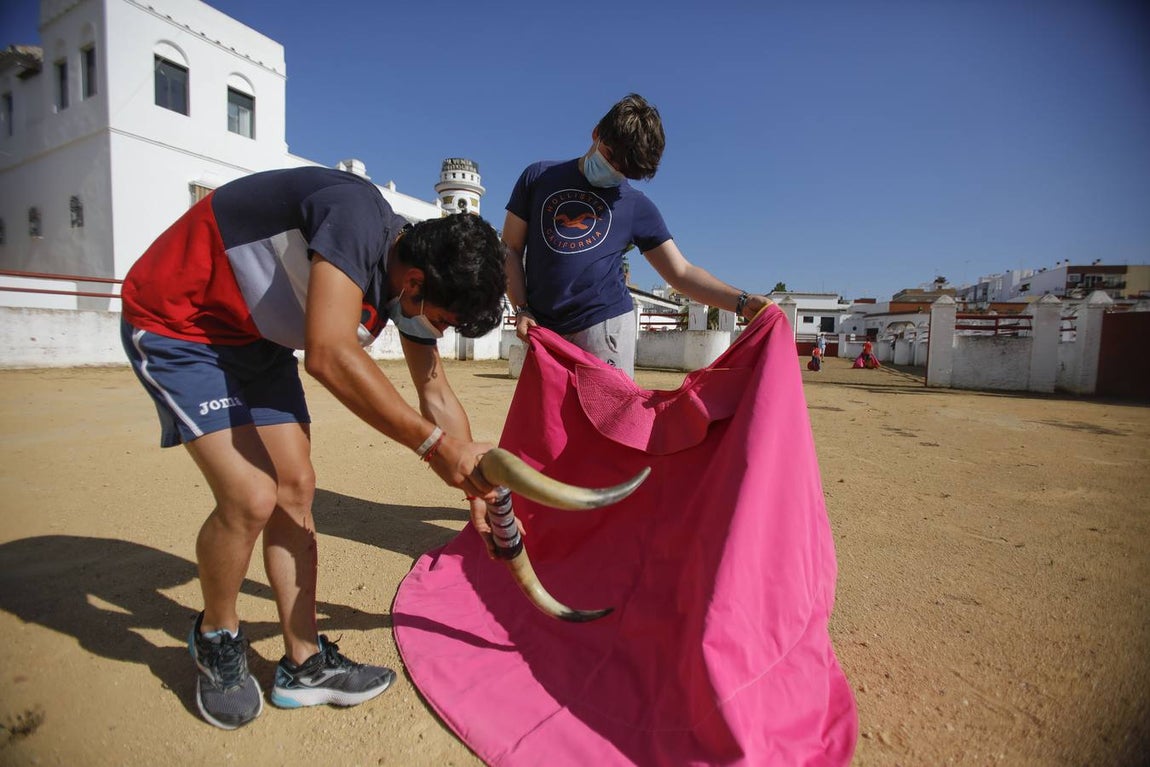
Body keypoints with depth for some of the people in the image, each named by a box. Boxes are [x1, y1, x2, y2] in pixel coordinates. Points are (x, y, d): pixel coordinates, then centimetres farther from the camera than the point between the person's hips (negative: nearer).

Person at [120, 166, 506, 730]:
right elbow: (331, 357, -43)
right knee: (251, 497, -17)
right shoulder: (357, 215, -31)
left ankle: (304, 665, 15)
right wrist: (436, 444, -35)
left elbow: (437, 395, 3)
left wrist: (478, 492, 5)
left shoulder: (412, 276, -5)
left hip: (256, 341, 8)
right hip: (173, 325, -7)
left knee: (295, 489, 2)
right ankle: (215, 640, 14)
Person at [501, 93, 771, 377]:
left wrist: (743, 302, -5)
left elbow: (682, 272, 7)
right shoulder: (539, 177, 10)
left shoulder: (636, 206, 9)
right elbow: (511, 249, 11)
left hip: (606, 327, -1)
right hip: (544, 332, 2)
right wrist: (522, 309, -3)